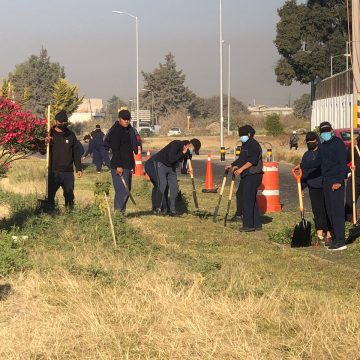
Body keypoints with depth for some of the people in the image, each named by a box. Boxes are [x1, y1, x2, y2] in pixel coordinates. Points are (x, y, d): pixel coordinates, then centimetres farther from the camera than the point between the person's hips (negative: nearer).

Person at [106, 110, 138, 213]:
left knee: (126, 190, 13)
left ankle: (121, 211, 19)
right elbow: (115, 149, -18)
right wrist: (118, 166, -23)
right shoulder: (115, 131, -12)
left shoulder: (128, 129, 17)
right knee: (122, 191, -13)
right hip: (119, 166, -10)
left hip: (127, 165, 10)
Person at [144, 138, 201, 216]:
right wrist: (182, 153, -31)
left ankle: (172, 210, 7)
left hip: (171, 167, 8)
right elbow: (171, 159, -33)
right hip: (160, 164, -7)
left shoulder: (187, 152, -1)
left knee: (174, 188, 0)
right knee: (162, 184, -21)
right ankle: (157, 208, -14)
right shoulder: (176, 144, -24)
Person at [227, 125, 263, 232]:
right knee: (251, 200, 12)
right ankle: (256, 224, 17)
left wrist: (241, 169, -25)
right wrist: (234, 166, 17)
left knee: (247, 200, -11)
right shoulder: (245, 145, 19)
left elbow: (252, 160, -22)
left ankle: (248, 225, -10)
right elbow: (242, 159, 27)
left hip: (252, 176, -11)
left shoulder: (253, 144, -13)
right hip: (247, 176, 11)